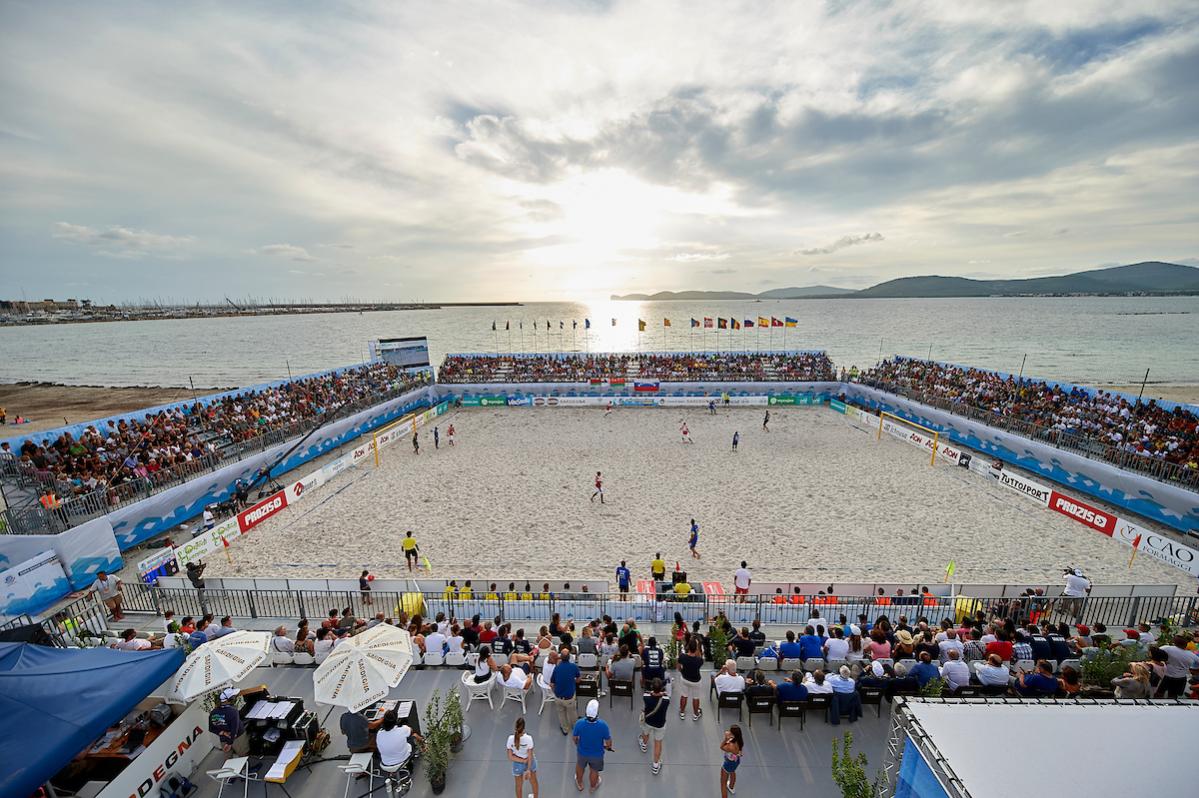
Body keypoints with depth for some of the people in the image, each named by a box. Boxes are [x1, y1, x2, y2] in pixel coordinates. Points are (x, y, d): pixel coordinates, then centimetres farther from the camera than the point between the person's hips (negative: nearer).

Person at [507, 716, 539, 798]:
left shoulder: (511, 739, -29)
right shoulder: (528, 738, -33)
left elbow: (510, 757, -21)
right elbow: (530, 756, -24)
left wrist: (523, 760, -18)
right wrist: (528, 769, -14)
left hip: (517, 764, 0)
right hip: (530, 763, 0)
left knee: (519, 785, 27)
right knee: (533, 781, 31)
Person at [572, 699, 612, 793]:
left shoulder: (579, 723, -33)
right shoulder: (603, 725, -36)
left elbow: (575, 738, -12)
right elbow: (608, 741, -18)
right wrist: (608, 747, 6)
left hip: (582, 752, 1)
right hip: (597, 754, -1)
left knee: (580, 766, 34)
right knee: (594, 771, 31)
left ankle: (579, 784, 59)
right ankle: (593, 786, 58)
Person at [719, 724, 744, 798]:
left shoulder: (731, 746, -45)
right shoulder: (740, 740, -25)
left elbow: (721, 747, -25)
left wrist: (726, 738, -32)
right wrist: (728, 739, -21)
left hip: (729, 763, -7)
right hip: (737, 760, 8)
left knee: (723, 783, 17)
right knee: (732, 772, 41)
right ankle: (731, 787, 70)